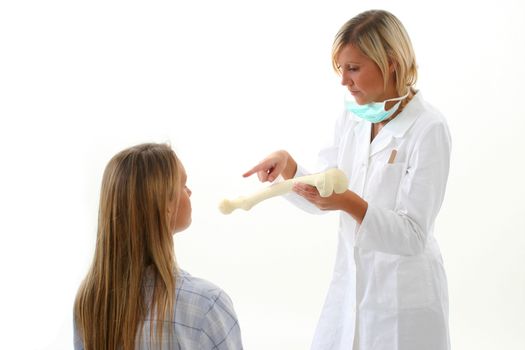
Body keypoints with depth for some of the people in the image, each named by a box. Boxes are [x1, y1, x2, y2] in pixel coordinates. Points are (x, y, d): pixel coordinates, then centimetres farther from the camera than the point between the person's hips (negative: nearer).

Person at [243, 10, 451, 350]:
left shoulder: (428, 129, -19)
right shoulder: (352, 117, 0)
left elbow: (413, 236, -21)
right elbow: (325, 199, 8)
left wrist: (349, 203, -35)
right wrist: (288, 166, -10)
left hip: (403, 295, -6)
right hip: (349, 283, 6)